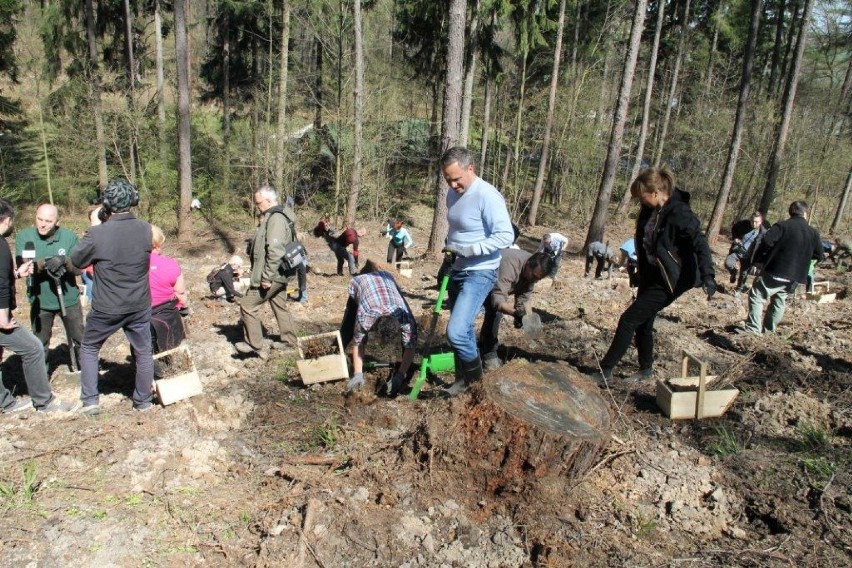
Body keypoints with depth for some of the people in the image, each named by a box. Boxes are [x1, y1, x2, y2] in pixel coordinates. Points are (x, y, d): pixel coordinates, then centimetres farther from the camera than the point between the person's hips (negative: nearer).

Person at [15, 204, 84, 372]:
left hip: (69, 299, 0)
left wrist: (65, 261, -33)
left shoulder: (69, 237, -10)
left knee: (79, 339, 13)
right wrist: (44, 263, -38)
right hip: (40, 301, 1)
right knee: (39, 344, 15)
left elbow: (78, 268, -11)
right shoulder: (24, 236, -9)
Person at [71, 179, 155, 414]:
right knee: (143, 352, 17)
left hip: (106, 309, -2)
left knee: (89, 349, 21)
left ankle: (90, 401, 24)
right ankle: (143, 401, 28)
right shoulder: (145, 229, -11)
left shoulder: (97, 234, -21)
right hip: (139, 306, 2)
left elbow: (76, 261, -4)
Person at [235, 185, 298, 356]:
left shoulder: (275, 219, -21)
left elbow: (274, 251, -28)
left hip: (271, 275, -10)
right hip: (279, 275, 10)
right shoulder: (278, 216, 13)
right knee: (280, 306, 19)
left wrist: (267, 277, -26)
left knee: (248, 305, -2)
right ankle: (288, 340, 30)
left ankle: (254, 344, 6)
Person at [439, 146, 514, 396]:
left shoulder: (487, 196, -20)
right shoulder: (453, 193, 7)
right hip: (457, 271, 8)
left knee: (456, 331, -17)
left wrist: (466, 250, -25)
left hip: (479, 274, -8)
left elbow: (506, 236, -24)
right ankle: (464, 378, 33)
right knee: (462, 330, 17)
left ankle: (474, 373, 9)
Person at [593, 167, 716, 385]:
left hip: (668, 280, -9)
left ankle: (605, 371, 0)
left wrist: (708, 276, -36)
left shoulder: (679, 213, -22)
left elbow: (700, 244, -26)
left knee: (629, 319, -9)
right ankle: (646, 369, 36)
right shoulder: (650, 209, 2)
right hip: (650, 275, 9)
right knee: (642, 322, 17)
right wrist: (640, 271, 25)